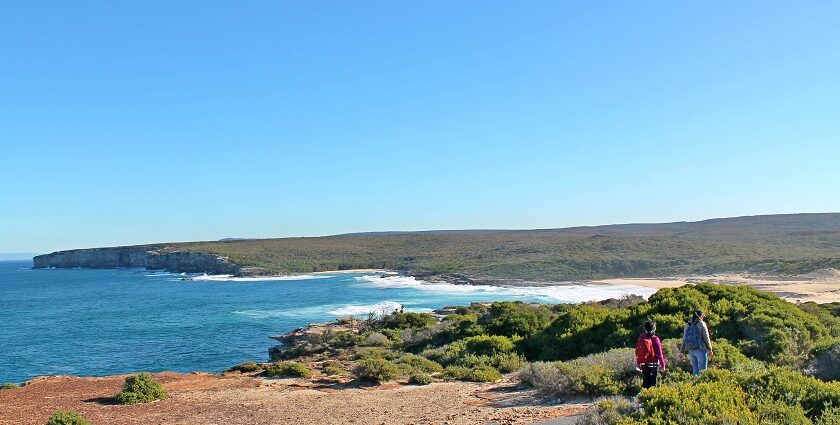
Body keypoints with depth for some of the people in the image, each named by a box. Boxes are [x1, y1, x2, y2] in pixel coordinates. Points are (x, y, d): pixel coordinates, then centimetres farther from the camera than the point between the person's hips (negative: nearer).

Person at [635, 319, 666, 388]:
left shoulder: (641, 338, 1)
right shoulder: (655, 339, -14)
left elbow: (637, 352, 8)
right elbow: (659, 354, -12)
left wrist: (638, 363, 18)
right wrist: (663, 364, -2)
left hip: (643, 365, 5)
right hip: (653, 365, -5)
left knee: (645, 382, 13)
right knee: (653, 383, 3)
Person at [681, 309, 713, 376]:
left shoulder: (688, 325, 8)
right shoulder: (701, 324, -6)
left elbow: (684, 338, 8)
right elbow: (706, 338, -5)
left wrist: (682, 351, 12)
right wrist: (710, 349, 5)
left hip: (691, 350, 5)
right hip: (700, 350, -5)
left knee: (695, 369, 11)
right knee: (702, 370, -1)